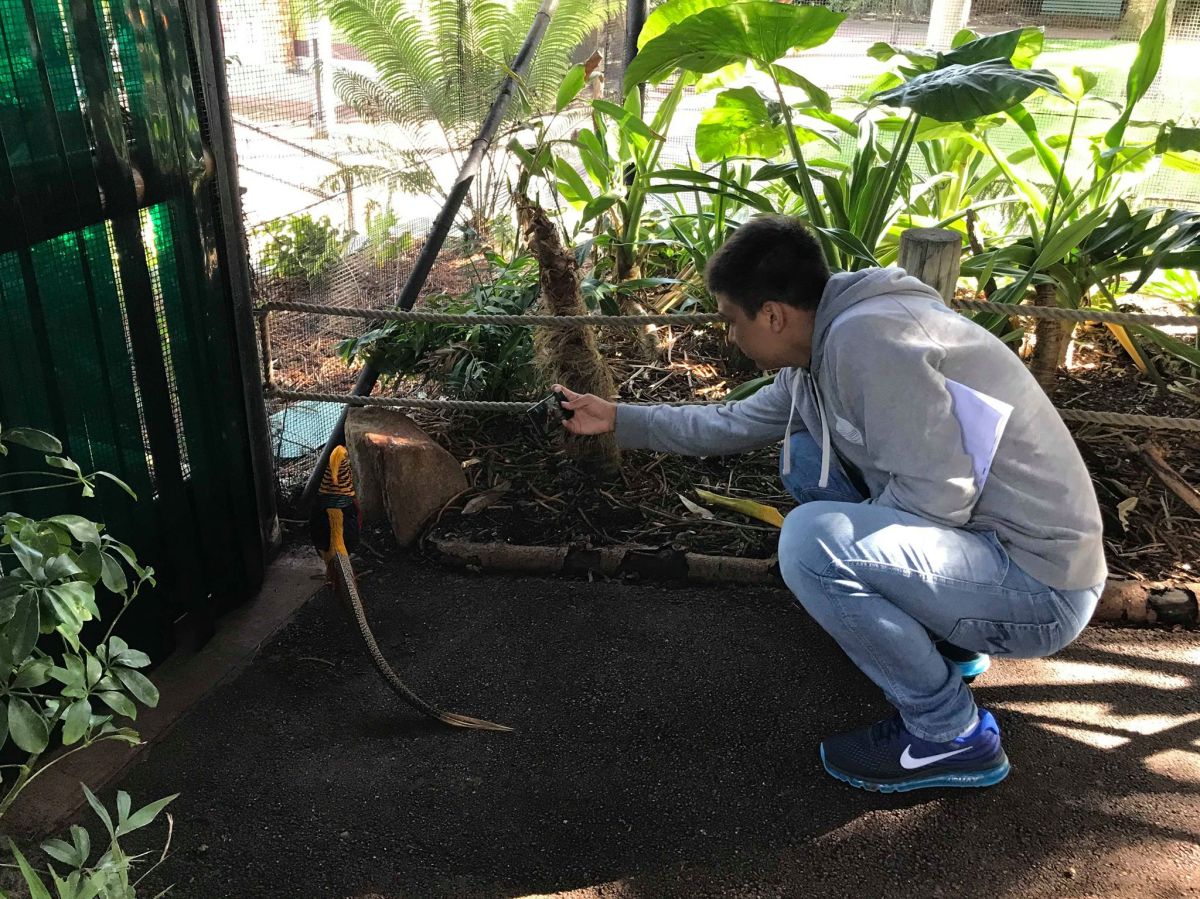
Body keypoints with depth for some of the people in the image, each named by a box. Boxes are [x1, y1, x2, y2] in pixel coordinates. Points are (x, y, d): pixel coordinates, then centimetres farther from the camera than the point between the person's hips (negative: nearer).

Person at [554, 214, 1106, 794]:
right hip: (975, 536, 9)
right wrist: (618, 419, 22)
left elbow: (936, 498, -27)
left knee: (811, 540, -27)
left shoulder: (866, 336, -24)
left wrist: (834, 542, -10)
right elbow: (735, 423, 19)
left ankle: (950, 735, -4)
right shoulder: (823, 343, 5)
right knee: (802, 457, 12)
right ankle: (940, 639, 19)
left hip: (1038, 584, -9)